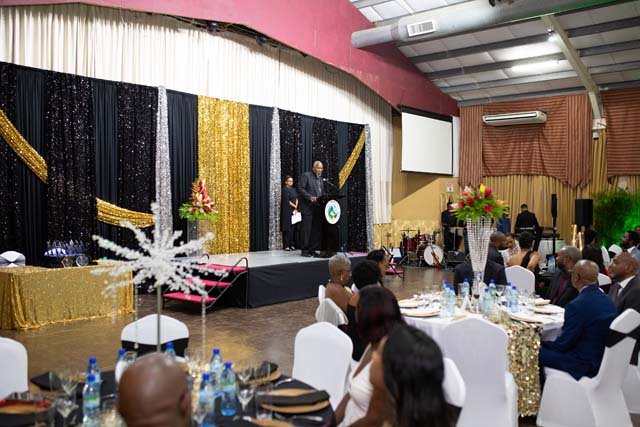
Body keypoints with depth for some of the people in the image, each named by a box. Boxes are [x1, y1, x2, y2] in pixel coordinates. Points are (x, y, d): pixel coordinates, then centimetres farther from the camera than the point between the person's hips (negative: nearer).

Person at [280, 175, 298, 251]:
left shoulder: (293, 189, 15)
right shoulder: (284, 190, -6)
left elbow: (296, 199, 9)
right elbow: (287, 201, -13)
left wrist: (296, 209, -6)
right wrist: (295, 206, -7)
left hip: (294, 211, 7)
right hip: (287, 211, -7)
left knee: (292, 228, 5)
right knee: (287, 228, -7)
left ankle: (291, 245, 9)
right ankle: (286, 245, -4)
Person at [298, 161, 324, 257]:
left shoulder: (320, 178, 20)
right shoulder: (306, 175, -3)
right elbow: (300, 189, -11)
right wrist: (310, 197, -22)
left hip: (317, 208, 7)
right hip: (308, 207, -7)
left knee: (316, 230, 4)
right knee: (307, 229, -5)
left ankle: (312, 249, 10)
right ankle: (305, 250, 1)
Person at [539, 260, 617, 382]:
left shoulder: (577, 305, -26)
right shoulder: (607, 300, 1)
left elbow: (563, 344, -16)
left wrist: (542, 344, 3)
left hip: (584, 366, -9)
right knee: (548, 346, 19)